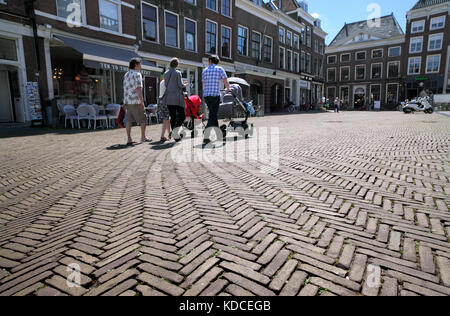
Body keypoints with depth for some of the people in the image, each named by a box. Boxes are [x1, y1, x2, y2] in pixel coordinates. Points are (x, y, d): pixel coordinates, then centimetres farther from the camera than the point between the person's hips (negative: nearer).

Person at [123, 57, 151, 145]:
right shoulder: (137, 74, -9)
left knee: (129, 120, 5)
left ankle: (129, 139, 3)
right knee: (143, 119, 5)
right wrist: (142, 101, -18)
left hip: (127, 101, 8)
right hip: (135, 101, -8)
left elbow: (125, 89, 19)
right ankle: (143, 137, 12)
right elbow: (138, 89, -18)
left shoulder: (126, 75, 16)